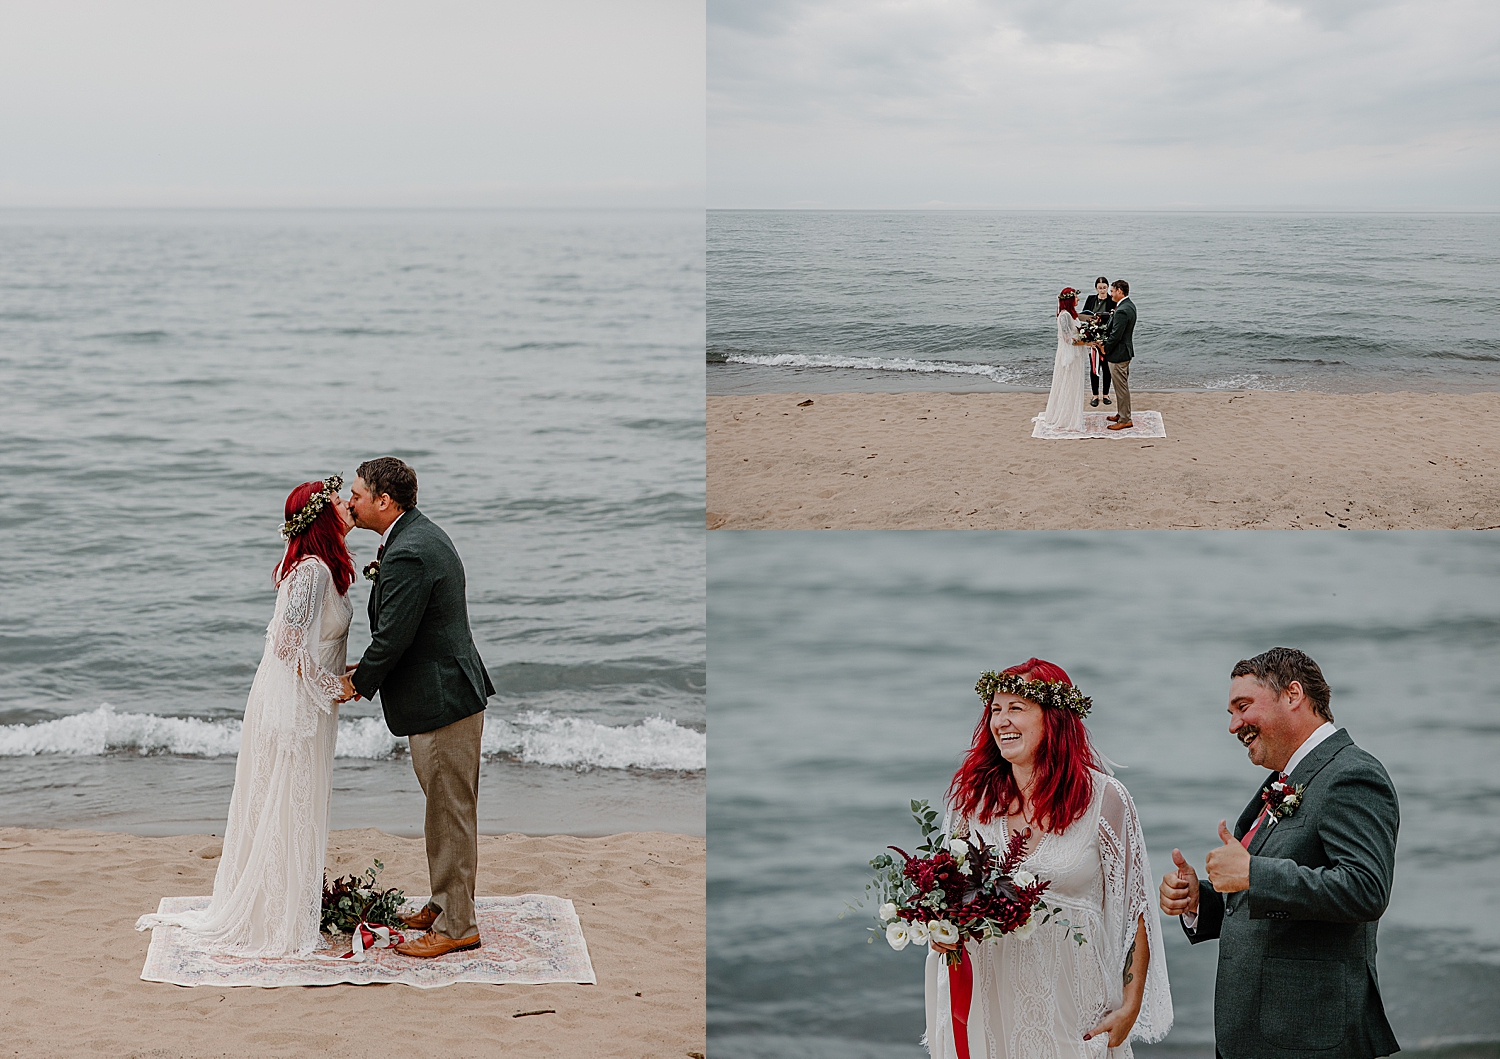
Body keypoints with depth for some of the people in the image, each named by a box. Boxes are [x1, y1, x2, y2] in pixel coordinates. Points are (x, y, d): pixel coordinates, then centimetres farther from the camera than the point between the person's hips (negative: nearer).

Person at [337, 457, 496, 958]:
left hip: (441, 702, -11)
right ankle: (446, 904, 30)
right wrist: (366, 668, 12)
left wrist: (358, 683, -5)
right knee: (448, 810, 19)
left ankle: (456, 925, 7)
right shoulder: (423, 534, 11)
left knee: (450, 814, -1)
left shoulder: (406, 555, -22)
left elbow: (393, 636, -21)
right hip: (453, 691, 11)